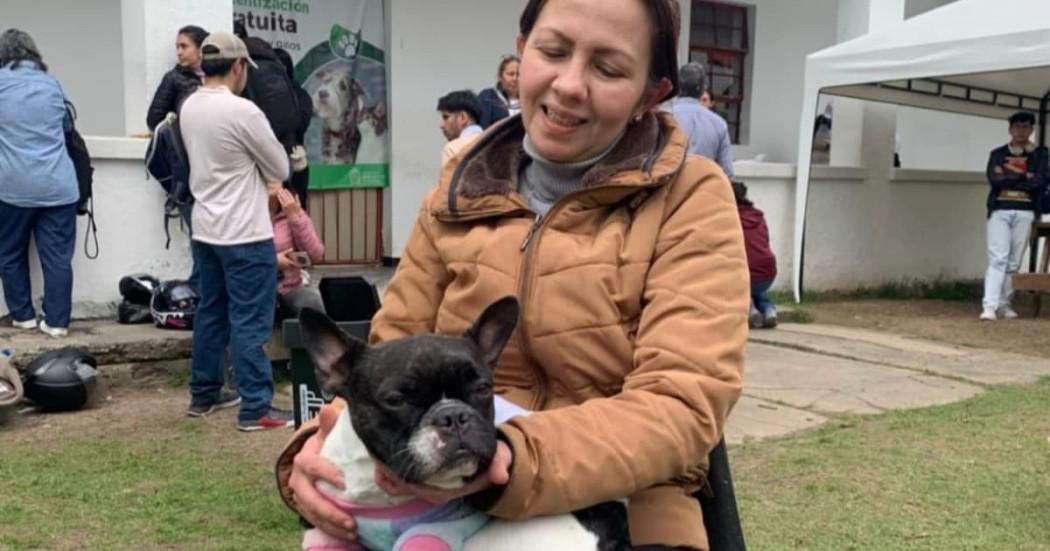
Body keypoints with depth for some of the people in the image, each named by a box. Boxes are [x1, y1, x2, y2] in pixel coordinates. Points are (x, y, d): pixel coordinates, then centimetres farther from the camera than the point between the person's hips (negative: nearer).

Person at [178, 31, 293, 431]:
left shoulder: (189, 108, 5)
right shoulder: (242, 111, -18)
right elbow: (280, 169, -8)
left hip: (205, 229, 8)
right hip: (245, 234, -8)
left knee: (211, 312, 17)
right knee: (249, 321, -3)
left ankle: (204, 394, 26)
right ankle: (255, 409, 1)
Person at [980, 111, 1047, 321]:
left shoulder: (1039, 154, 11)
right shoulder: (997, 153, 12)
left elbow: (1040, 182, -5)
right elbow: (994, 179, -6)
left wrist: (1008, 179, -5)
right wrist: (1023, 176, -7)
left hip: (1024, 212, 1)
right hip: (999, 210, -1)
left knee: (1014, 262, 2)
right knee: (998, 258, -11)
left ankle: (1003, 305, 9)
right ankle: (989, 306, -18)